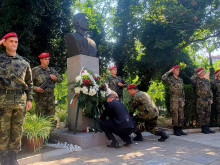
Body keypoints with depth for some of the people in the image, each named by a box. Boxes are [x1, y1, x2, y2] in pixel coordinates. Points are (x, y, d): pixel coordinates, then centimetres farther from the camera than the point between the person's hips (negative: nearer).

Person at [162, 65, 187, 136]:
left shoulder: (180, 79, 16)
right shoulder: (170, 79, -2)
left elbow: (182, 91, 18)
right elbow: (163, 78, -26)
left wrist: (183, 100, 12)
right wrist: (169, 71, -14)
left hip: (181, 99, 6)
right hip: (174, 99, -6)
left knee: (181, 115, 7)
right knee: (175, 115, -4)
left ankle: (180, 129, 16)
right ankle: (175, 130, 4)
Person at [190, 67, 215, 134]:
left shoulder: (206, 80, 17)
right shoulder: (196, 80, -2)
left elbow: (210, 90, 20)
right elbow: (191, 79, -27)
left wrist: (211, 98, 14)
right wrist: (197, 74, -13)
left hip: (208, 100, 7)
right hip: (200, 100, -7)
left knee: (208, 114, 10)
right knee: (201, 115, -2)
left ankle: (207, 127, 18)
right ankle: (203, 128, 4)